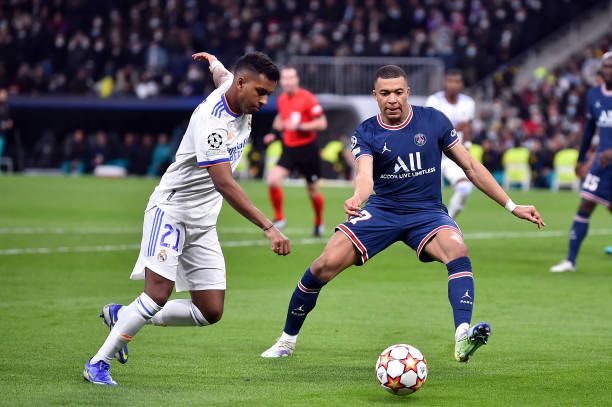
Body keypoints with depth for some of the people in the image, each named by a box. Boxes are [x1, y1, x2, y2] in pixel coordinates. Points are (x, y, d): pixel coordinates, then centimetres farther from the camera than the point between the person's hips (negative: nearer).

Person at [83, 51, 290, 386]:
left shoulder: (235, 86, -1)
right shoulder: (211, 122, -27)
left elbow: (218, 69, 25)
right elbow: (225, 185, -34)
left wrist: (211, 59, 51)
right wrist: (269, 228, -40)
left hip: (203, 221, 8)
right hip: (171, 209, -8)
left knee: (210, 312, 0)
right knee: (159, 292, -24)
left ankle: (123, 316, 17)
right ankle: (98, 363, -10)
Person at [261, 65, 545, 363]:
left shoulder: (433, 121, -1)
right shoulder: (366, 133, -3)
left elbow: (470, 167, 5)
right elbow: (365, 174, -22)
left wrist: (512, 207, 4)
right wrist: (357, 199, -48)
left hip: (427, 213, 0)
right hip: (382, 212, 0)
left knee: (457, 251, -34)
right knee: (325, 265, -16)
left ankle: (462, 338, -46)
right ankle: (287, 340, 6)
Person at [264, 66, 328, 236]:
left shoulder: (307, 98, -14)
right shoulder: (282, 99, 6)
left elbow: (322, 123, -16)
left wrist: (299, 126, -24)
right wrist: (275, 131, 8)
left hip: (307, 148, -5)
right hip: (289, 148, 5)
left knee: (313, 191, 7)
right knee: (273, 179, -17)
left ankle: (319, 223, 32)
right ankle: (279, 218, -1)